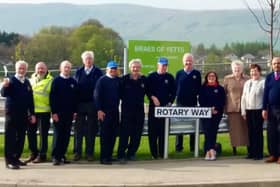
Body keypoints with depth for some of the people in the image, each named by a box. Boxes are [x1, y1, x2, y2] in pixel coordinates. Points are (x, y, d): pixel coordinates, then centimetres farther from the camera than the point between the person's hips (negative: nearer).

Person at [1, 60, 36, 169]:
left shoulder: (27, 82, 11)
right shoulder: (11, 81, -6)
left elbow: (30, 99, 14)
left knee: (21, 137, 11)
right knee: (10, 137, -4)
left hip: (23, 114, 6)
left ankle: (16, 158, 22)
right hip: (12, 113, -6)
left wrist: (32, 114, 11)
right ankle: (9, 160, -2)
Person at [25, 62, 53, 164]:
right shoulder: (31, 80, 16)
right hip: (31, 111, 5)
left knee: (43, 134, 1)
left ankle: (42, 155, 11)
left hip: (44, 111, -5)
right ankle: (33, 153, 22)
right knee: (30, 132, 9)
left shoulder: (50, 81, -1)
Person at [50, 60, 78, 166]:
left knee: (66, 135, 5)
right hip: (58, 113, -4)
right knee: (58, 135, -3)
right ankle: (55, 157, 0)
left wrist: (75, 111, 5)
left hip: (69, 113, 4)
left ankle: (62, 155, 13)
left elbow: (75, 97, 11)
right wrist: (54, 112, -11)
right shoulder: (56, 81, -1)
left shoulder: (73, 82, 8)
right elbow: (52, 97, -5)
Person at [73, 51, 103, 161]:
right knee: (78, 129, 4)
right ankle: (77, 152, 10)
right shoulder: (78, 72, 9)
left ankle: (89, 153, 10)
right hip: (80, 104, 2)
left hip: (92, 105, -2)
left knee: (91, 130, 4)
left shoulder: (98, 72, 1)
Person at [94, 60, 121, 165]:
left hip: (115, 111, 5)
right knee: (105, 135, -3)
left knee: (113, 134, 7)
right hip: (104, 111, -5)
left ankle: (109, 155, 15)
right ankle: (104, 158, 0)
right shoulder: (102, 80, -3)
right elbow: (97, 95, -6)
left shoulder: (118, 80, 9)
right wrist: (99, 110, -13)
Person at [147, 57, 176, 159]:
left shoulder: (170, 77, 8)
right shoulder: (151, 77, 5)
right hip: (153, 106, -1)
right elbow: (147, 90, 3)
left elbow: (173, 92, 8)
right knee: (152, 130, 0)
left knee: (163, 131, 1)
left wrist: (170, 103, -3)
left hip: (166, 107, 1)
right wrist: (152, 97, -12)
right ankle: (154, 153, 7)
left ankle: (162, 153, 7)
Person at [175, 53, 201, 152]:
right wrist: (177, 95, -8)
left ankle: (193, 146, 13)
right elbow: (175, 87, 5)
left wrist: (195, 94, -13)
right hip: (180, 102, 1)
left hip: (193, 103, 0)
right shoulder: (179, 73, 7)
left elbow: (199, 88, 3)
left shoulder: (197, 73, 4)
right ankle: (178, 146, 10)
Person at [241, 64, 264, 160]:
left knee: (258, 131, -2)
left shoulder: (263, 82, -6)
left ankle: (259, 153, 4)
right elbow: (243, 97, 16)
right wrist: (243, 111, 12)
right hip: (248, 110, 6)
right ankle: (252, 152, 16)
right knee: (250, 131, 9)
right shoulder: (247, 83, 15)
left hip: (258, 110, -6)